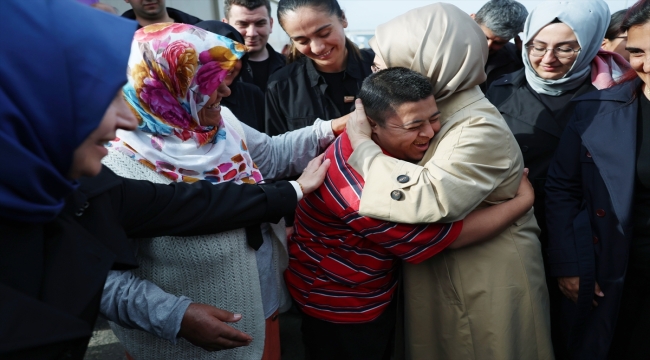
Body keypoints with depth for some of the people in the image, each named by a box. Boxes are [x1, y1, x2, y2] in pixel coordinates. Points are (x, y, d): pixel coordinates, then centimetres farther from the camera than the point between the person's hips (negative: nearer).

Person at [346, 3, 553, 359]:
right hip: (437, 274, 7)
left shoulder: (480, 129, -25)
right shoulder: (435, 110, 1)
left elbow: (430, 198, -39)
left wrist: (363, 145, -27)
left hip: (487, 285, -7)